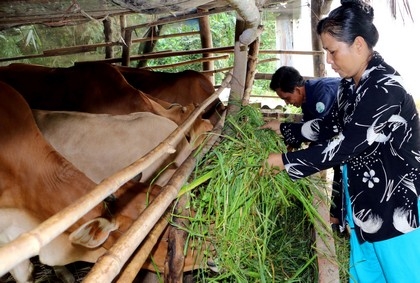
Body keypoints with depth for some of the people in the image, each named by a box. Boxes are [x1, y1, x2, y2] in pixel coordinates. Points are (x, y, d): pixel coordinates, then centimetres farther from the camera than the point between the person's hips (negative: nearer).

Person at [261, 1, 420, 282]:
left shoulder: (385, 88, -26)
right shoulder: (351, 82, 2)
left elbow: (345, 145, -29)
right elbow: (334, 123, 17)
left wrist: (285, 160, -22)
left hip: (396, 201, -8)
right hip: (365, 197, 9)